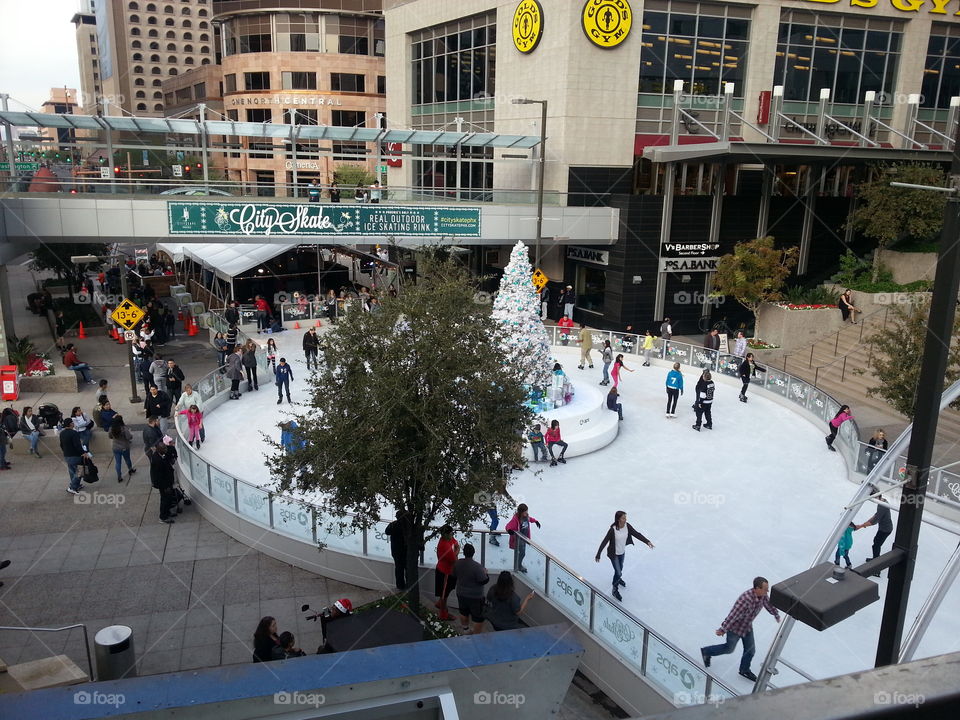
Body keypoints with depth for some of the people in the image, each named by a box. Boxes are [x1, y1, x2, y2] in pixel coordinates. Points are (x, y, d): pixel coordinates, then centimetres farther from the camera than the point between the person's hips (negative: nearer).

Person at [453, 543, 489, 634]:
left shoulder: (457, 563, -10)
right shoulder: (477, 566, -29)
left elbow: (454, 575, 6)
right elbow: (484, 581, -24)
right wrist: (485, 573, -5)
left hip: (461, 594, 6)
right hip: (475, 596, -6)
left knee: (464, 612, 28)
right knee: (478, 617, 9)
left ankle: (465, 628, 46)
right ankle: (477, 634, 15)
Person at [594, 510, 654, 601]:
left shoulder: (627, 526, -16)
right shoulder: (613, 529, -31)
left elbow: (636, 534, -10)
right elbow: (604, 542, -27)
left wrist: (647, 542, -20)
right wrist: (598, 555, -26)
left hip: (622, 552, 6)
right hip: (614, 554, -6)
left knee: (620, 568, 29)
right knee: (618, 572, -1)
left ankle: (618, 579, 60)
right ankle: (615, 590, 23)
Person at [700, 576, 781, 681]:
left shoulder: (763, 595, -16)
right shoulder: (746, 599, -42)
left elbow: (769, 605, 8)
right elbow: (733, 615, -35)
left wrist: (777, 616, 26)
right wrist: (723, 629, -28)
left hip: (747, 626, 7)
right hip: (735, 628, -7)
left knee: (750, 650, 17)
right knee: (730, 648, 14)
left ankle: (744, 670, 44)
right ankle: (706, 652, 36)